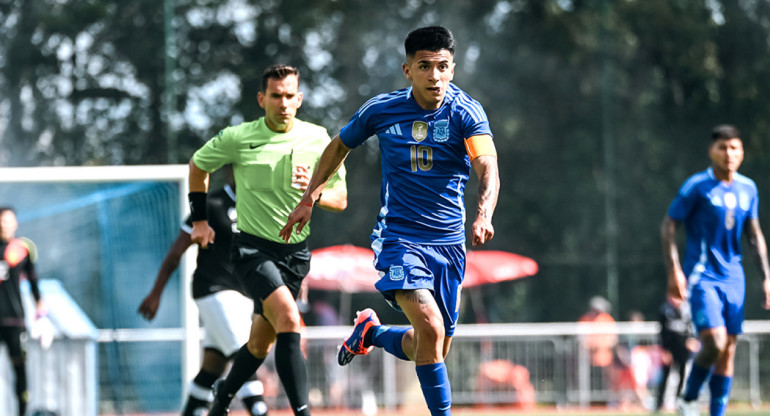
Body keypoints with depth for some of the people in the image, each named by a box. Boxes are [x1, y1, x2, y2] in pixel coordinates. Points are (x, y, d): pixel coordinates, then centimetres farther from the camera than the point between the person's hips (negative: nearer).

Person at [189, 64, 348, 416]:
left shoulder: (318, 139, -2)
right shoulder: (237, 138, -7)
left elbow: (341, 199, 2)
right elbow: (198, 164, 12)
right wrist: (199, 218, 10)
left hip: (295, 252, 4)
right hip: (253, 248, -4)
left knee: (262, 342, 12)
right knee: (288, 318, -25)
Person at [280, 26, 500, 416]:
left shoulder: (466, 112, -9)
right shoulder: (382, 109, -4)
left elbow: (487, 167, -24)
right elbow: (339, 146, 15)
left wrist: (483, 215, -43)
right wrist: (309, 197, 12)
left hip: (449, 243, 2)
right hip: (399, 237, -2)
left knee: (431, 349, 10)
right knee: (430, 329, -25)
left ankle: (372, 332, 40)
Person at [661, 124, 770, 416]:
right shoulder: (697, 186, -8)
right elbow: (668, 226, -7)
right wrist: (674, 271, -15)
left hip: (733, 278, 6)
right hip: (701, 276, -5)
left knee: (728, 351, 3)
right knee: (714, 342, -19)